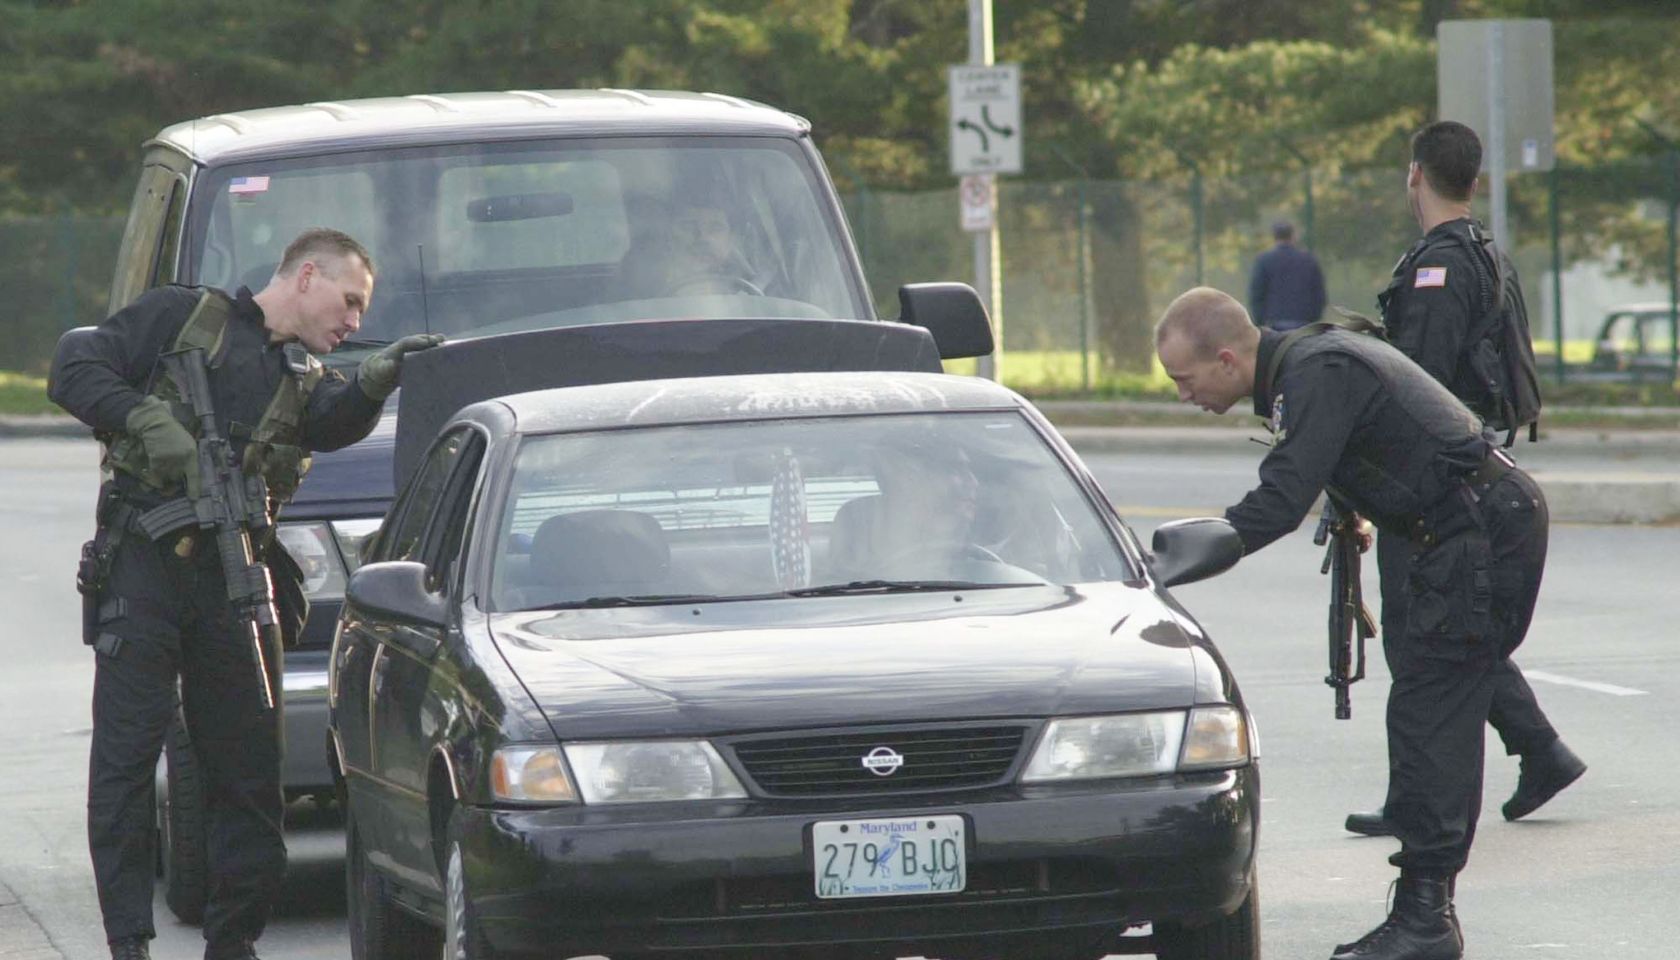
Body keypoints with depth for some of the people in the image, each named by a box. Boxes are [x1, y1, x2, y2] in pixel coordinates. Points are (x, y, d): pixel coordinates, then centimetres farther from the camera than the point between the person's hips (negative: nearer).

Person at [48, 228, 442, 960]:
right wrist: (149, 421, -14)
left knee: (250, 771, 4)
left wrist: (375, 383, -26)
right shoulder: (181, 317, 8)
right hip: (142, 564, -5)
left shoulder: (303, 376, 19)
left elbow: (333, 422, -4)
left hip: (236, 580, 5)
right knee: (124, 757, -7)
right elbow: (76, 371, 2)